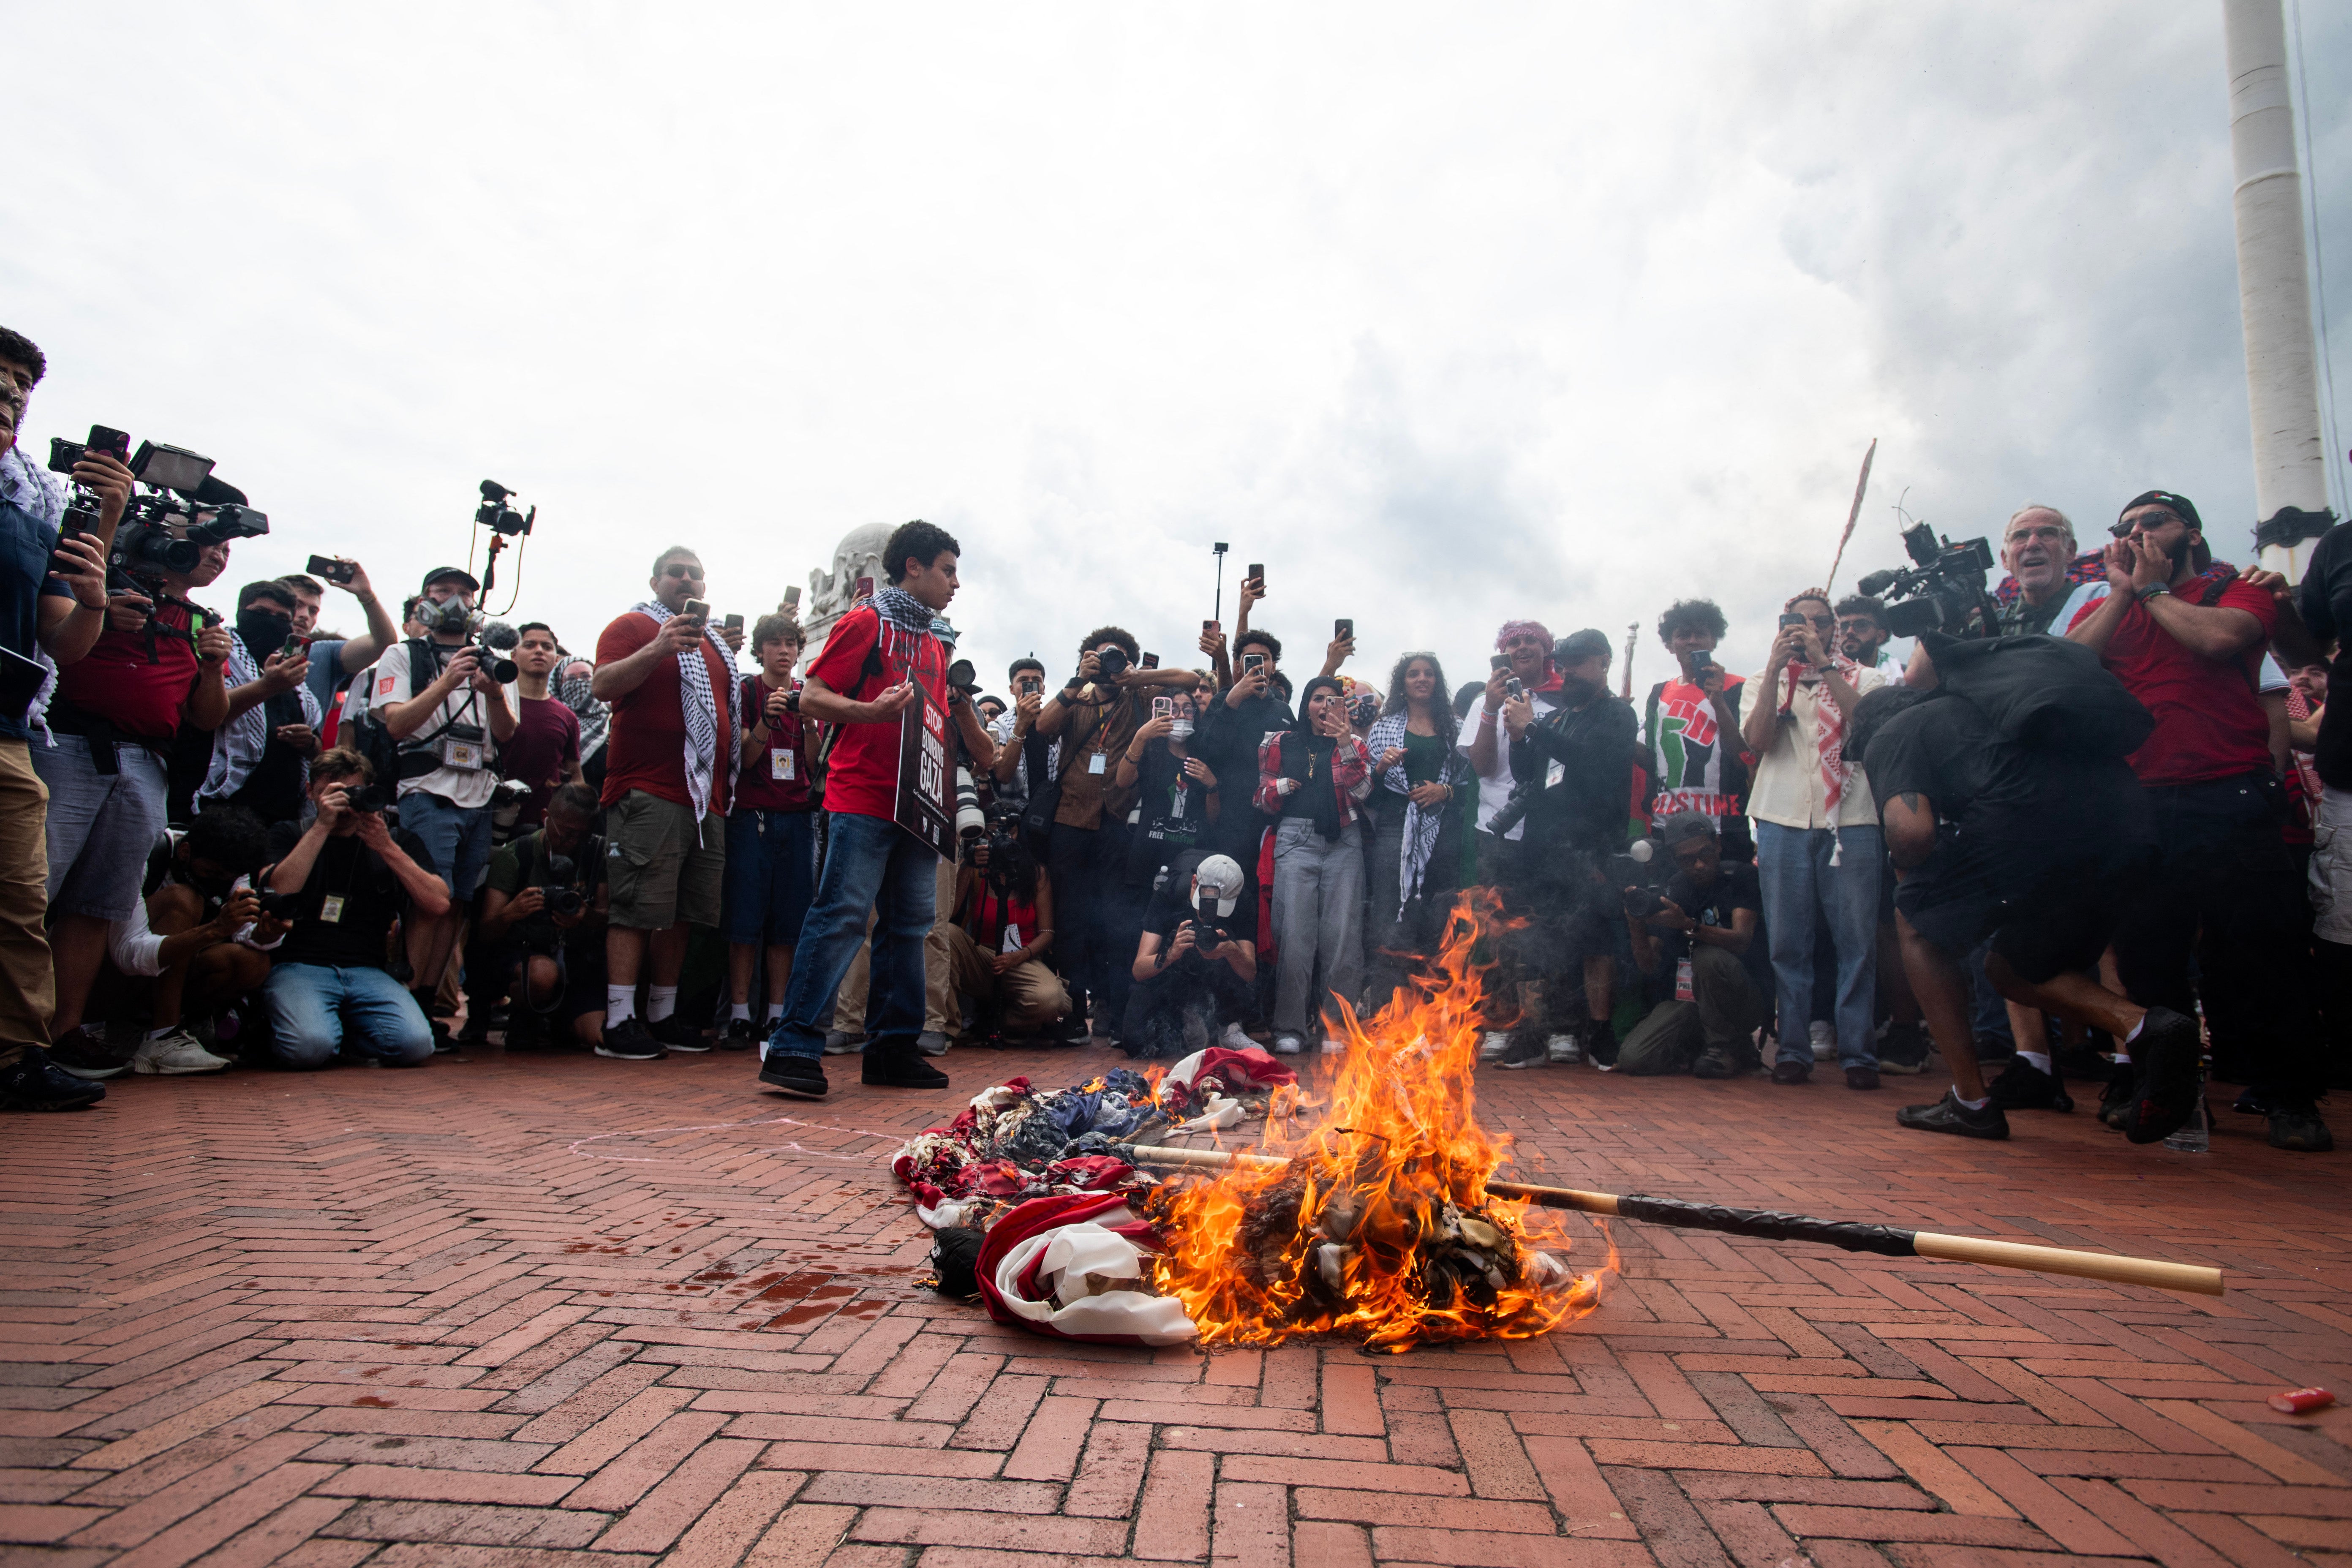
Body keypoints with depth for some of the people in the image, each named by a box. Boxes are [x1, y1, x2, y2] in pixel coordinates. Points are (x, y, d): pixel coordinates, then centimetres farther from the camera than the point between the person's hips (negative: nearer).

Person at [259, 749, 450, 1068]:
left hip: (367, 972, 2)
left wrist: (387, 848, -6)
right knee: (310, 1047, -32)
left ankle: (346, 1031, 7)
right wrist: (321, 827, -9)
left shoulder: (398, 841, 17)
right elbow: (277, 894, -7)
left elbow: (439, 905, 1)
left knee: (416, 1045, -26)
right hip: (299, 967, -1)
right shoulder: (289, 835, 15)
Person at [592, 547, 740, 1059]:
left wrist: (726, 783, 22)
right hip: (649, 792, -7)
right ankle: (618, 1022, -6)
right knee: (638, 908, -9)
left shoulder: (715, 643, 25)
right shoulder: (633, 627, 2)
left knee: (685, 912, 9)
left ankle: (663, 1016, 17)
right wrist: (658, 649, -29)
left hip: (705, 797, 7)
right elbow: (603, 686, -15)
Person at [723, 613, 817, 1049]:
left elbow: (815, 763, 7)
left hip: (797, 817, 3)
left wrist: (808, 720, -10)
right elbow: (744, 758, -3)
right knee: (746, 918, -5)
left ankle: (776, 1015, 5)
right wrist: (767, 719, -19)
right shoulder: (746, 691, 5)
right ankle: (739, 1016, -2)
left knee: (788, 921, 1)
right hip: (752, 814, -3)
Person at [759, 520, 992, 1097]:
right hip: (863, 800, -8)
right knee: (842, 915, -13)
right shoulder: (866, 622, -1)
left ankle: (893, 1049, 13)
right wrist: (872, 712, -24)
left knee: (908, 924, 7)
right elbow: (812, 697, -8)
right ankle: (793, 1050, -9)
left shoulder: (933, 646, 23)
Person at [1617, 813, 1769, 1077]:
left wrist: (1687, 925, -37)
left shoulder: (1740, 878, -5)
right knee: (1632, 1059, -18)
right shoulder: (1669, 893, 2)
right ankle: (1700, 1047, 11)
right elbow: (1650, 966, -2)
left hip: (1745, 1001, -3)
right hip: (1685, 1001, 3)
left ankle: (1727, 1048, -12)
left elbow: (1741, 940, -21)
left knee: (1708, 957, -34)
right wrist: (1637, 929, -23)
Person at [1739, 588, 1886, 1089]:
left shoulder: (1863, 679, 15)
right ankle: (1792, 1050, 8)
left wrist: (1824, 666, -9)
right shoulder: (1763, 682, 17)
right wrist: (1776, 667, -5)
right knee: (1787, 944, 1)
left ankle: (1858, 1053, 3)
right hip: (1783, 821, 1)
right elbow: (1756, 742, -2)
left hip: (1851, 820, -1)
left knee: (1858, 941, -4)